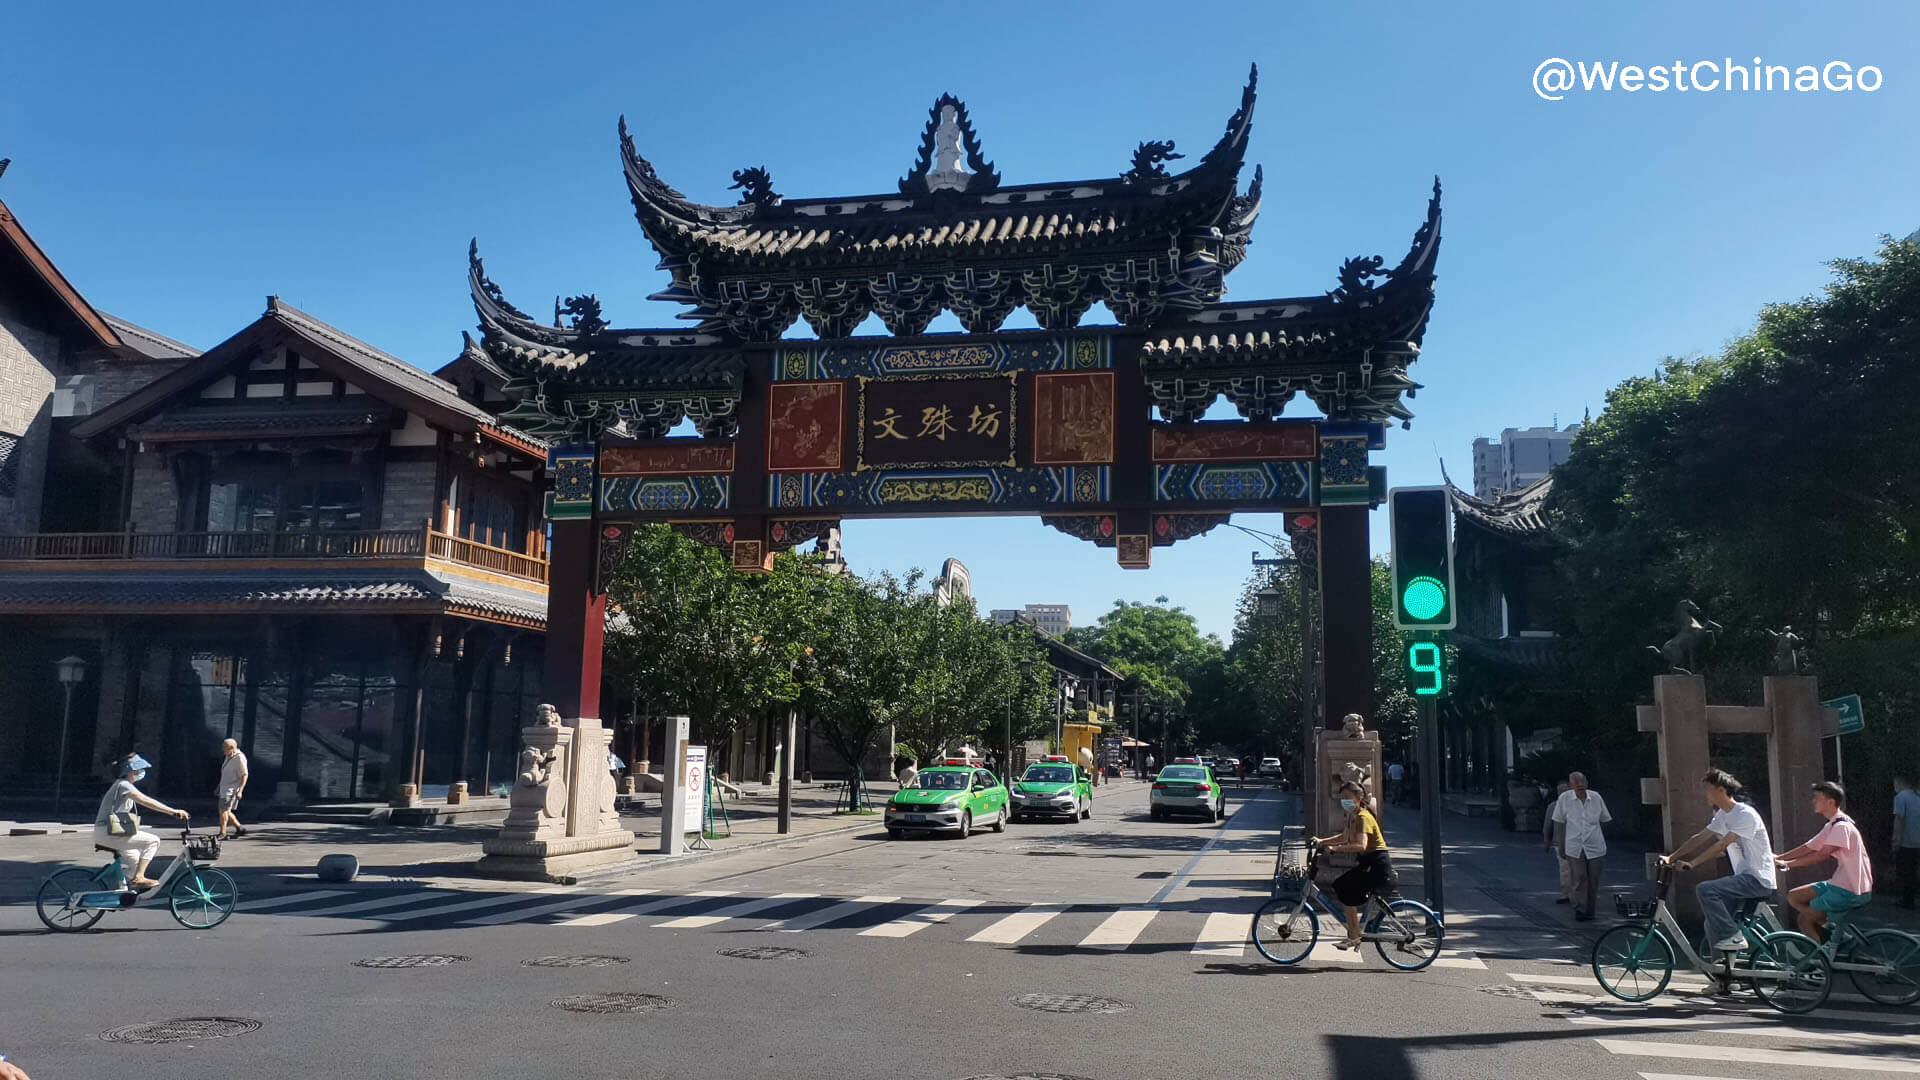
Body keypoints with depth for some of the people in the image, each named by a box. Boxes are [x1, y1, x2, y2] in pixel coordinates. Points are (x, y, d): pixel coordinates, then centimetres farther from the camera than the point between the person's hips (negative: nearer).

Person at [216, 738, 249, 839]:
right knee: (226, 811, 11)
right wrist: (219, 787, 23)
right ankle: (239, 829, 22)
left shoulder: (240, 758, -14)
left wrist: (240, 791, -22)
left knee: (224, 810, -14)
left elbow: (244, 775, -16)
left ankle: (222, 833, -11)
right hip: (224, 789, 9)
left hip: (232, 789, -9)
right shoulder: (228, 757, 13)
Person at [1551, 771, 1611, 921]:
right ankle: (1580, 909, 0)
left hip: (1595, 847, 2)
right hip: (1574, 847, -2)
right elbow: (1561, 824, 5)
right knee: (1578, 879, -7)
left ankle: (1589, 911, 20)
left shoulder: (1596, 797, 1)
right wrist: (1561, 846, 6)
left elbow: (1605, 820, 15)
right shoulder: (1564, 798, -3)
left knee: (1593, 881, 7)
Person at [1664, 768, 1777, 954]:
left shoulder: (1746, 815, -15)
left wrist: (1691, 864, -26)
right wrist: (1671, 858, 6)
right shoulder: (1723, 815, 13)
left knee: (1704, 890, -24)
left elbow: (1721, 845, -23)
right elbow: (1699, 838, 13)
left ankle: (1733, 936, -15)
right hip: (1744, 877, 9)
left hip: (1758, 880, -9)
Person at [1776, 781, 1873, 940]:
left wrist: (1787, 864, -20)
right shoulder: (1831, 826, 12)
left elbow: (1822, 855, -25)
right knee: (1793, 897, 8)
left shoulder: (1842, 826, -20)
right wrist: (1777, 858, 4)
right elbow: (1807, 848, 12)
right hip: (1840, 884, 9)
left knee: (1804, 919, -5)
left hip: (1851, 891, -9)